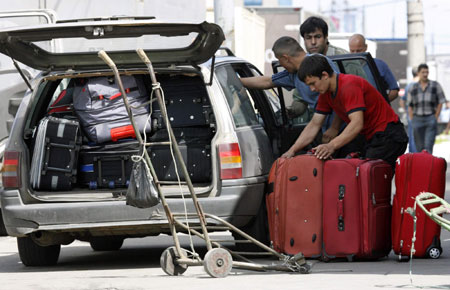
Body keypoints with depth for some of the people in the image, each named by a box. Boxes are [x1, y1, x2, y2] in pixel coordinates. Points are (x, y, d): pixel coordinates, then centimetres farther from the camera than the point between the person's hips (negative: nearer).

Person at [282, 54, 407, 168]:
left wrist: (331, 146, -44)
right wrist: (292, 150, 2)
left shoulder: (349, 85, -22)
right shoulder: (326, 94, 7)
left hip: (388, 135, -9)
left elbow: (357, 124, -33)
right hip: (373, 138, 10)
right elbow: (314, 125, 13)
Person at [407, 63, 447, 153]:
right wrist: (412, 120, 5)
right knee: (419, 147, 4)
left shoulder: (435, 86, 6)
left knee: (428, 146, -13)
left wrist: (436, 117, -1)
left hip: (431, 118, -2)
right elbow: (409, 105, 14)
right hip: (417, 118, 2)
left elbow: (440, 102, 6)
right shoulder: (413, 88, 10)